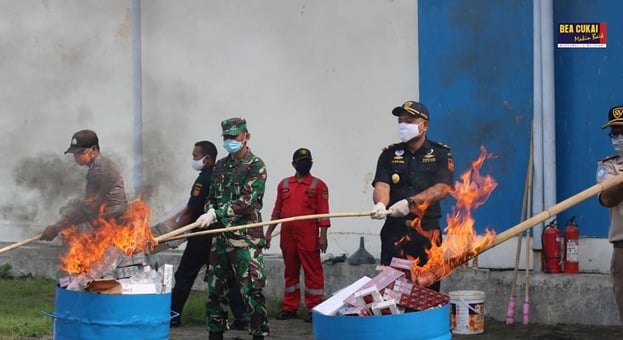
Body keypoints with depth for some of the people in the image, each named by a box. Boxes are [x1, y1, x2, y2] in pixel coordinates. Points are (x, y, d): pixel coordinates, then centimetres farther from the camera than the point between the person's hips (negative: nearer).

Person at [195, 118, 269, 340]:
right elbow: (212, 197, 21)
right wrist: (208, 216, -1)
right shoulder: (221, 166, 16)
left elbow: (246, 200, -16)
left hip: (246, 239, -7)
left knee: (252, 290, -8)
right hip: (220, 236, 7)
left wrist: (216, 214, -22)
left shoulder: (256, 167, -5)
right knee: (214, 288, 10)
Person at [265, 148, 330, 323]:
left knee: (312, 272, -2)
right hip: (287, 235, 4)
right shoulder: (284, 184, 12)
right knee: (290, 271, 11)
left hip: (308, 236, -4)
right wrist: (269, 232, 11)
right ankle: (289, 307, 18)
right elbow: (277, 211, 16)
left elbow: (323, 213, -5)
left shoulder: (318, 185, -1)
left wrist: (323, 235, -12)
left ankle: (313, 309, 3)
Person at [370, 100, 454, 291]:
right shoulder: (390, 155, 11)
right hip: (395, 230, 1)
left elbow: (442, 189, -9)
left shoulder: (440, 154, 5)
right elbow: (381, 185, -3)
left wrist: (410, 202, -23)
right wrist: (380, 204, -27)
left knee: (429, 288, 0)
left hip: (428, 230, -1)